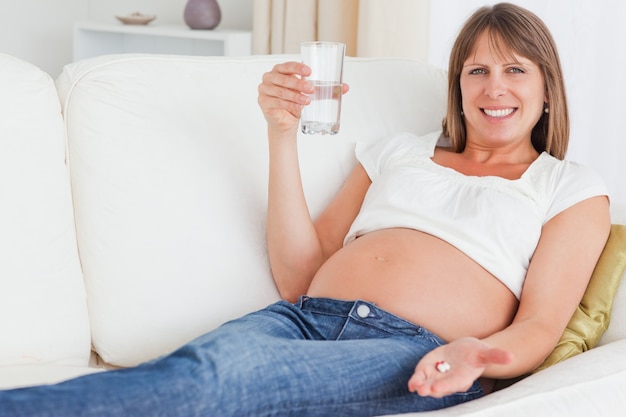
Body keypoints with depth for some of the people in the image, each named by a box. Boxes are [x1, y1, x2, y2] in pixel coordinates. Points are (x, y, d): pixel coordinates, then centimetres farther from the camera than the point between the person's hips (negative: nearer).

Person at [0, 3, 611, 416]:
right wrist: (283, 132, 11)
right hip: (307, 320, 4)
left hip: (419, 353, -3)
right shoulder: (400, 151, 27)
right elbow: (297, 277, 19)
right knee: (204, 364, -36)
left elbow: (539, 325, 7)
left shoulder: (573, 189, 20)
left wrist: (478, 354, -17)